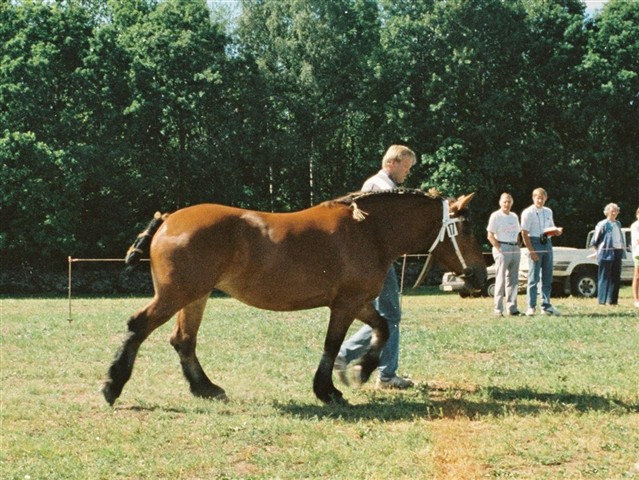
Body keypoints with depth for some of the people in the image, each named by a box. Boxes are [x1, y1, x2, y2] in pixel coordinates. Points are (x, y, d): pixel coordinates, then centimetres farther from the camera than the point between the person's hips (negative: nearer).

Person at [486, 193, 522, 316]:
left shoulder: (514, 216, 16)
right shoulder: (495, 216, -5)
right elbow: (490, 236, -8)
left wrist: (517, 246, 9)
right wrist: (499, 249, -15)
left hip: (515, 249, 7)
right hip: (502, 249, -7)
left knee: (513, 279, 7)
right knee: (501, 280, -8)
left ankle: (512, 307, 11)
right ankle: (498, 309, -6)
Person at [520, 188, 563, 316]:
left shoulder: (548, 212, 14)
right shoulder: (528, 213, -5)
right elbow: (524, 233, -10)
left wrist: (557, 231, -1)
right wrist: (531, 251, -17)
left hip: (547, 243, 6)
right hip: (535, 243, -6)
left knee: (547, 277, 8)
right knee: (534, 277, -6)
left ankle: (546, 306, 14)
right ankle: (531, 307, 0)